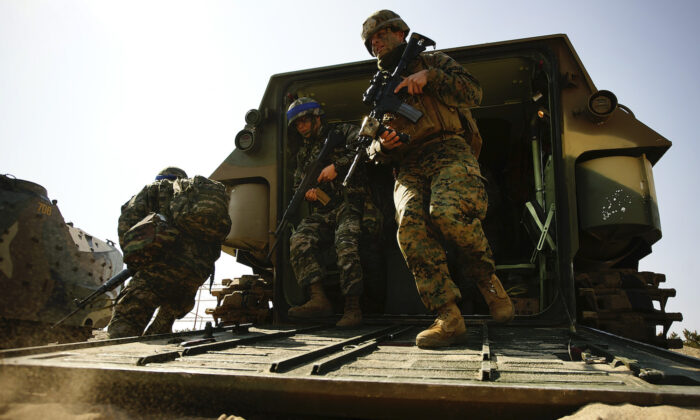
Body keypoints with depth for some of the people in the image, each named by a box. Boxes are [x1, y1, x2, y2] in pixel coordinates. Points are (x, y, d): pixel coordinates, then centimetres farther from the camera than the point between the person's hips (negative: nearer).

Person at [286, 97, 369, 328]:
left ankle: (352, 307, -25)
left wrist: (337, 166, -14)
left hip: (350, 203, -5)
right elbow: (297, 185, 31)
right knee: (300, 240, -23)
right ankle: (318, 299, -28)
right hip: (322, 212, 5)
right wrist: (306, 192, 6)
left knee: (345, 242, -31)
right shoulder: (303, 153, 28)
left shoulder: (343, 132, 11)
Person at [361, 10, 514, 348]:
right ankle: (449, 320, -31)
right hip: (408, 168, 3)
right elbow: (372, 149, 24)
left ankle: (488, 282, -9)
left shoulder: (432, 61, 21)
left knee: (447, 213, -35)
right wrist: (382, 145, -1)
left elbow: (472, 93, 5)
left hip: (448, 153, -3)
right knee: (411, 225, -30)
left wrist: (429, 76, -6)